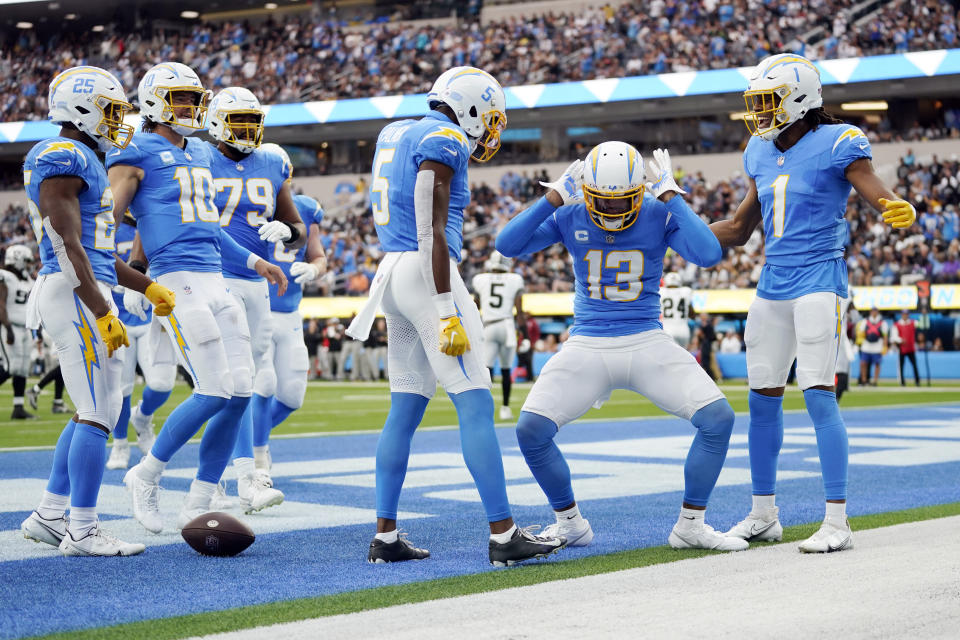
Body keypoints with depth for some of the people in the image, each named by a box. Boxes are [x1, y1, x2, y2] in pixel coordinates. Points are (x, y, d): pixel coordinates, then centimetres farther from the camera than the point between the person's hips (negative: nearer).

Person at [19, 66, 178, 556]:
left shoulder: (82, 159, 20)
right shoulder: (62, 158, -12)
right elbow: (69, 249, -18)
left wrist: (147, 287, 25)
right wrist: (103, 314, -21)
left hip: (87, 295, 10)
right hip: (75, 297, -10)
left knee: (95, 412, 14)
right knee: (97, 414, -7)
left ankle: (49, 515, 19)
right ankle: (82, 531, -2)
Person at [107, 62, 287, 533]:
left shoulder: (200, 155, 21)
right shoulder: (137, 155, -2)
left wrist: (253, 261, 29)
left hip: (215, 281, 8)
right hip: (177, 282, -8)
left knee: (241, 391, 1)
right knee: (214, 391, -13)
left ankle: (196, 506, 9)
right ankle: (145, 476, 6)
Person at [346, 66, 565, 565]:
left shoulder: (395, 134, 18)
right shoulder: (442, 140, -9)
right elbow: (432, 231, -17)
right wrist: (447, 312, -19)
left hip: (392, 269, 9)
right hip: (424, 273, -9)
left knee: (405, 410, 11)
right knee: (475, 406, -8)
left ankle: (385, 537, 11)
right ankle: (503, 536, -10)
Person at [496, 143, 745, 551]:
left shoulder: (659, 216, -5)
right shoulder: (570, 219, -1)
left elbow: (709, 255, -21)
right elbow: (507, 245, -12)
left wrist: (671, 196, -18)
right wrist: (555, 196, -16)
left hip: (648, 344, -1)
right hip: (587, 346, 1)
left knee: (718, 418, -17)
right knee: (530, 430, -16)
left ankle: (690, 526, 2)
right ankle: (570, 524, 8)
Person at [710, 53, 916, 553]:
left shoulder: (836, 144, -10)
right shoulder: (760, 152, 11)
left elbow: (884, 201, -16)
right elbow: (739, 230, 20)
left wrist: (903, 212, -39)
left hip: (818, 281, -7)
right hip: (772, 284, 7)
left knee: (819, 394, -13)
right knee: (763, 396, 8)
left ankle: (837, 522, -9)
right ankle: (763, 515, 20)